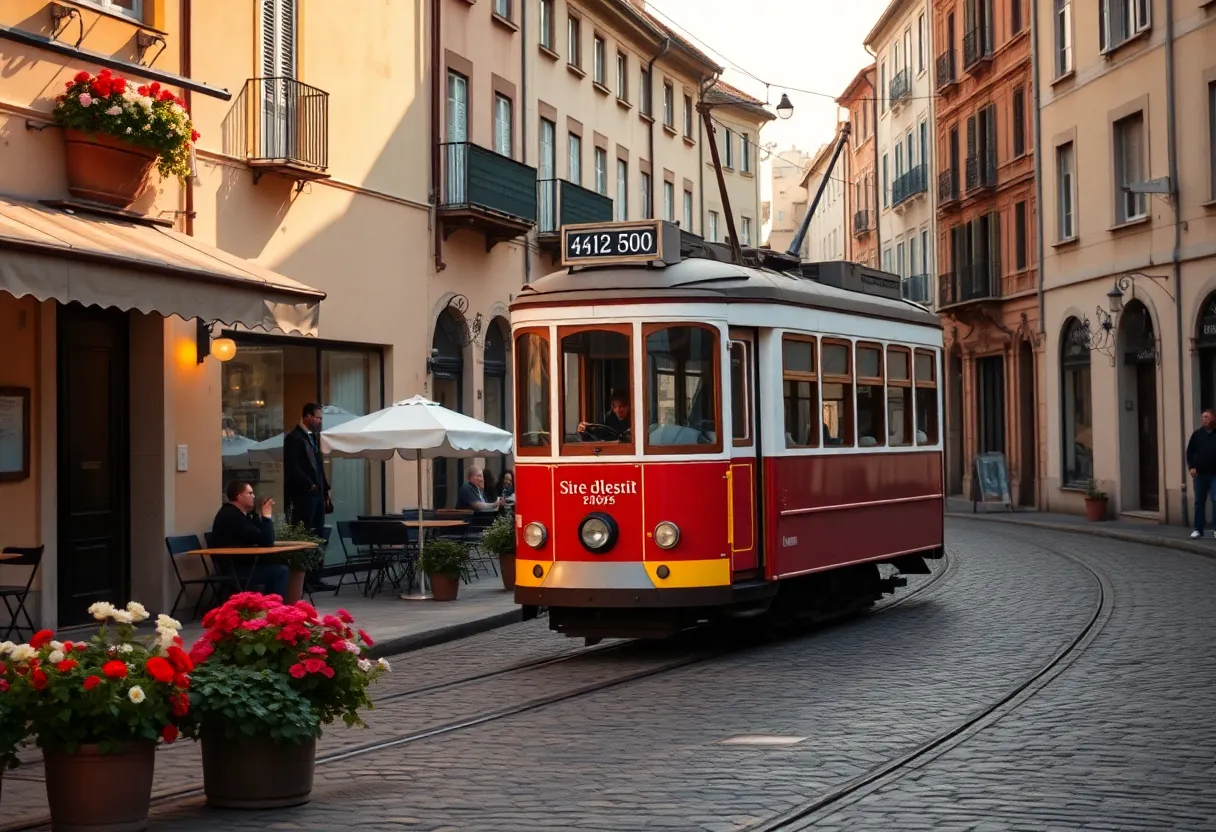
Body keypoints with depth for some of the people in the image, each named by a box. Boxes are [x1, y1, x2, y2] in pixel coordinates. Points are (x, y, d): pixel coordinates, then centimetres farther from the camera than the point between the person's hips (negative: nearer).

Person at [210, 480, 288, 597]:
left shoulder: (232, 513, 12)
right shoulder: (233, 516, -21)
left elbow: (259, 537, 17)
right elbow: (266, 541, -21)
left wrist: (262, 515, 7)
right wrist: (267, 516, -9)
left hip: (235, 566, 10)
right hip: (234, 570, -10)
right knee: (281, 571, -8)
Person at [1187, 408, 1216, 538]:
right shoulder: (1197, 434, 6)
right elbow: (1190, 452, 8)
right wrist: (1191, 467, -5)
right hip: (1200, 473, 2)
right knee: (1199, 501, 6)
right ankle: (1198, 529, 10)